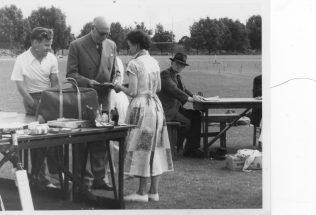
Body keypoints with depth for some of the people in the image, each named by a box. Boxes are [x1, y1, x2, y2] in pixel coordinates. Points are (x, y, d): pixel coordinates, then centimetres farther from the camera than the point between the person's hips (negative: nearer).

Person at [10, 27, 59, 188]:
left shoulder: (51, 58, -3)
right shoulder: (22, 60, -13)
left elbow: (55, 82, 5)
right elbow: (20, 87, -12)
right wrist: (35, 105, -15)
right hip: (32, 99, -3)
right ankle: (41, 177, 4)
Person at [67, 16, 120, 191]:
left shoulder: (111, 45, 9)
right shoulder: (77, 45, -6)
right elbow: (71, 74, -7)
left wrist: (116, 80, -5)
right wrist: (88, 82, -22)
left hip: (104, 100, 5)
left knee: (102, 141, 8)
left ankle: (98, 178, 17)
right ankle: (84, 181, 8)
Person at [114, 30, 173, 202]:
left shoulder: (134, 64, -12)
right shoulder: (154, 62, 10)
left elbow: (133, 92, -14)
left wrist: (120, 87, 3)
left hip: (140, 107, -7)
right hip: (155, 105, 7)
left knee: (141, 148, -2)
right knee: (155, 147, 9)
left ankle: (142, 192, 1)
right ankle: (154, 191, 13)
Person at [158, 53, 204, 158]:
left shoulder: (177, 76, 19)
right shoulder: (165, 74, -12)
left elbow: (183, 89, 22)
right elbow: (173, 89, -24)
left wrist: (193, 96, 2)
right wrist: (189, 99, -28)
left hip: (176, 108, 10)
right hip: (167, 111, -10)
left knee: (196, 115, -5)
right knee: (186, 122, -25)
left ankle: (192, 148, -6)